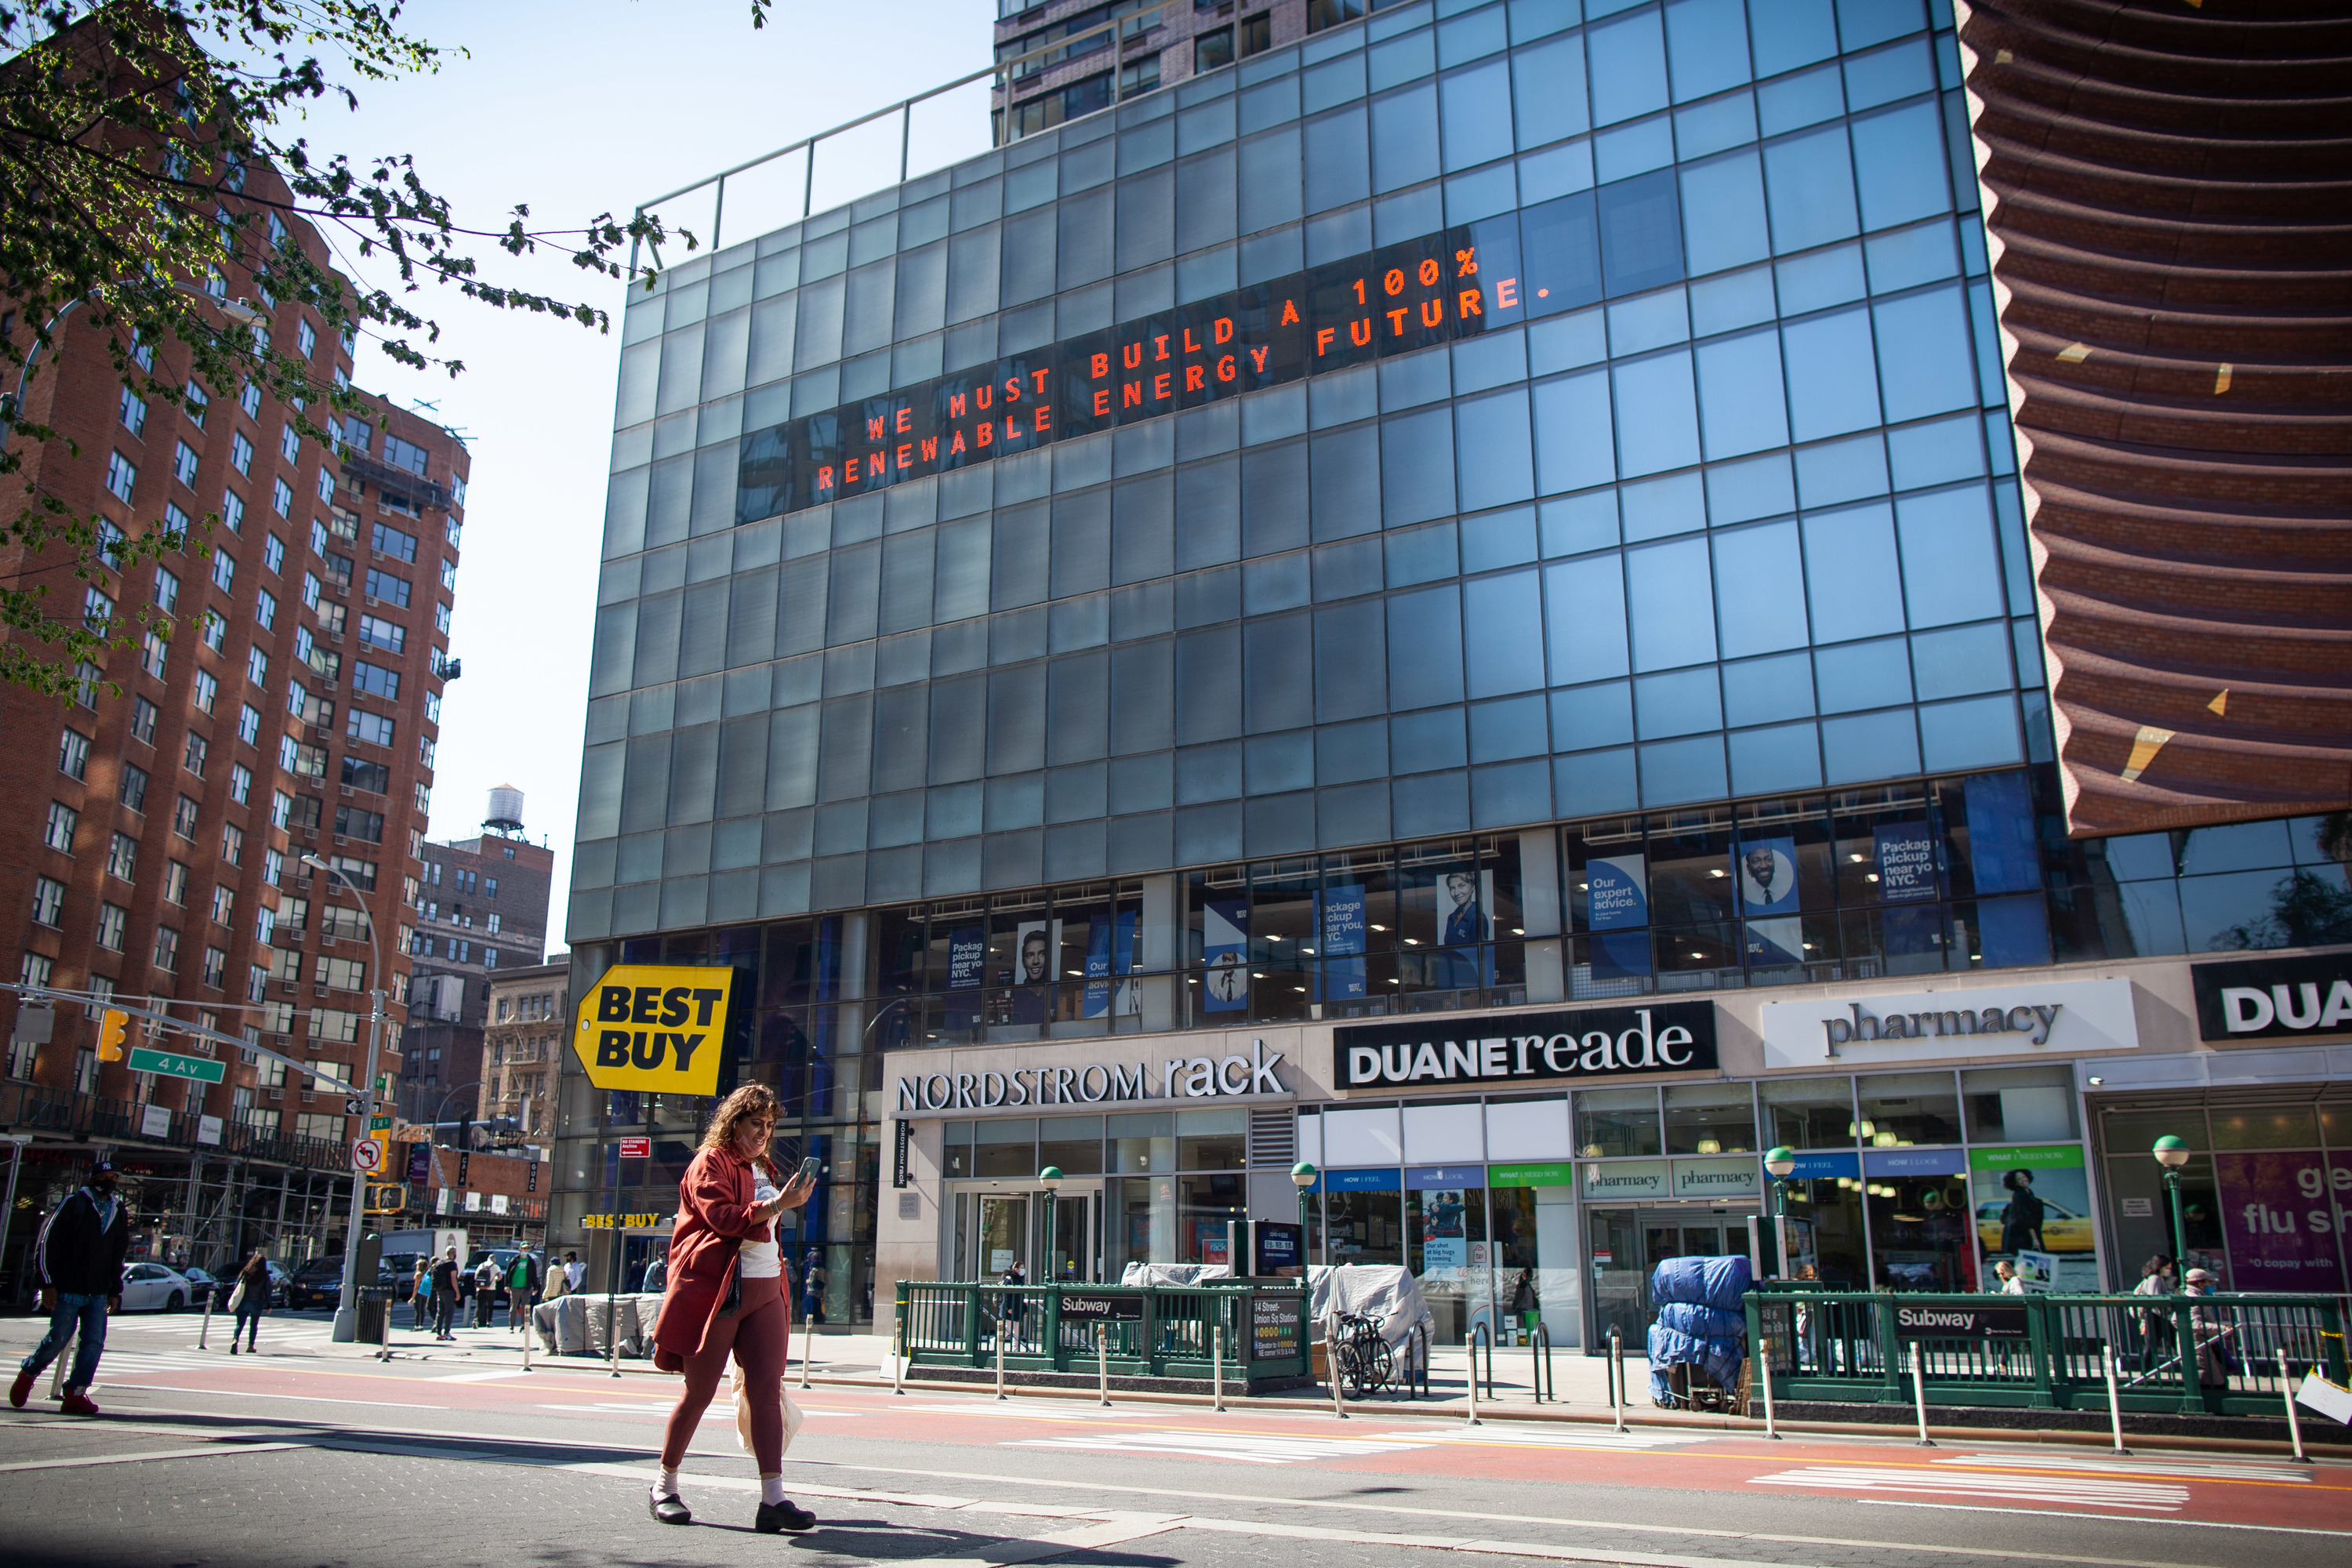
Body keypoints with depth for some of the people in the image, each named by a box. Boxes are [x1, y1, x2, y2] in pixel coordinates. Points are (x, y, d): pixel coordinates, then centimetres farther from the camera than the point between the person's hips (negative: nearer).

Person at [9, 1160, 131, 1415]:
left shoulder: (119, 1211, 14)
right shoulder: (73, 1203, -4)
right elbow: (46, 1243, -6)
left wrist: (114, 1291, 17)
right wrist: (47, 1283, -10)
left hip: (98, 1294, 5)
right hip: (67, 1290, -4)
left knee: (95, 1341, -5)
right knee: (58, 1339, -1)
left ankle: (75, 1394, 0)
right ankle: (27, 1374, 27)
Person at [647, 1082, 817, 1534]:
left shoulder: (764, 1168, 21)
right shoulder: (710, 1162, -3)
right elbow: (722, 1217, -18)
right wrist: (778, 1204, -25)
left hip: (766, 1292, 7)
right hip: (716, 1290, -6)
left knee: (767, 1391, -4)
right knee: (700, 1391, 2)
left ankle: (773, 1499, -8)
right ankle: (665, 1486, 21)